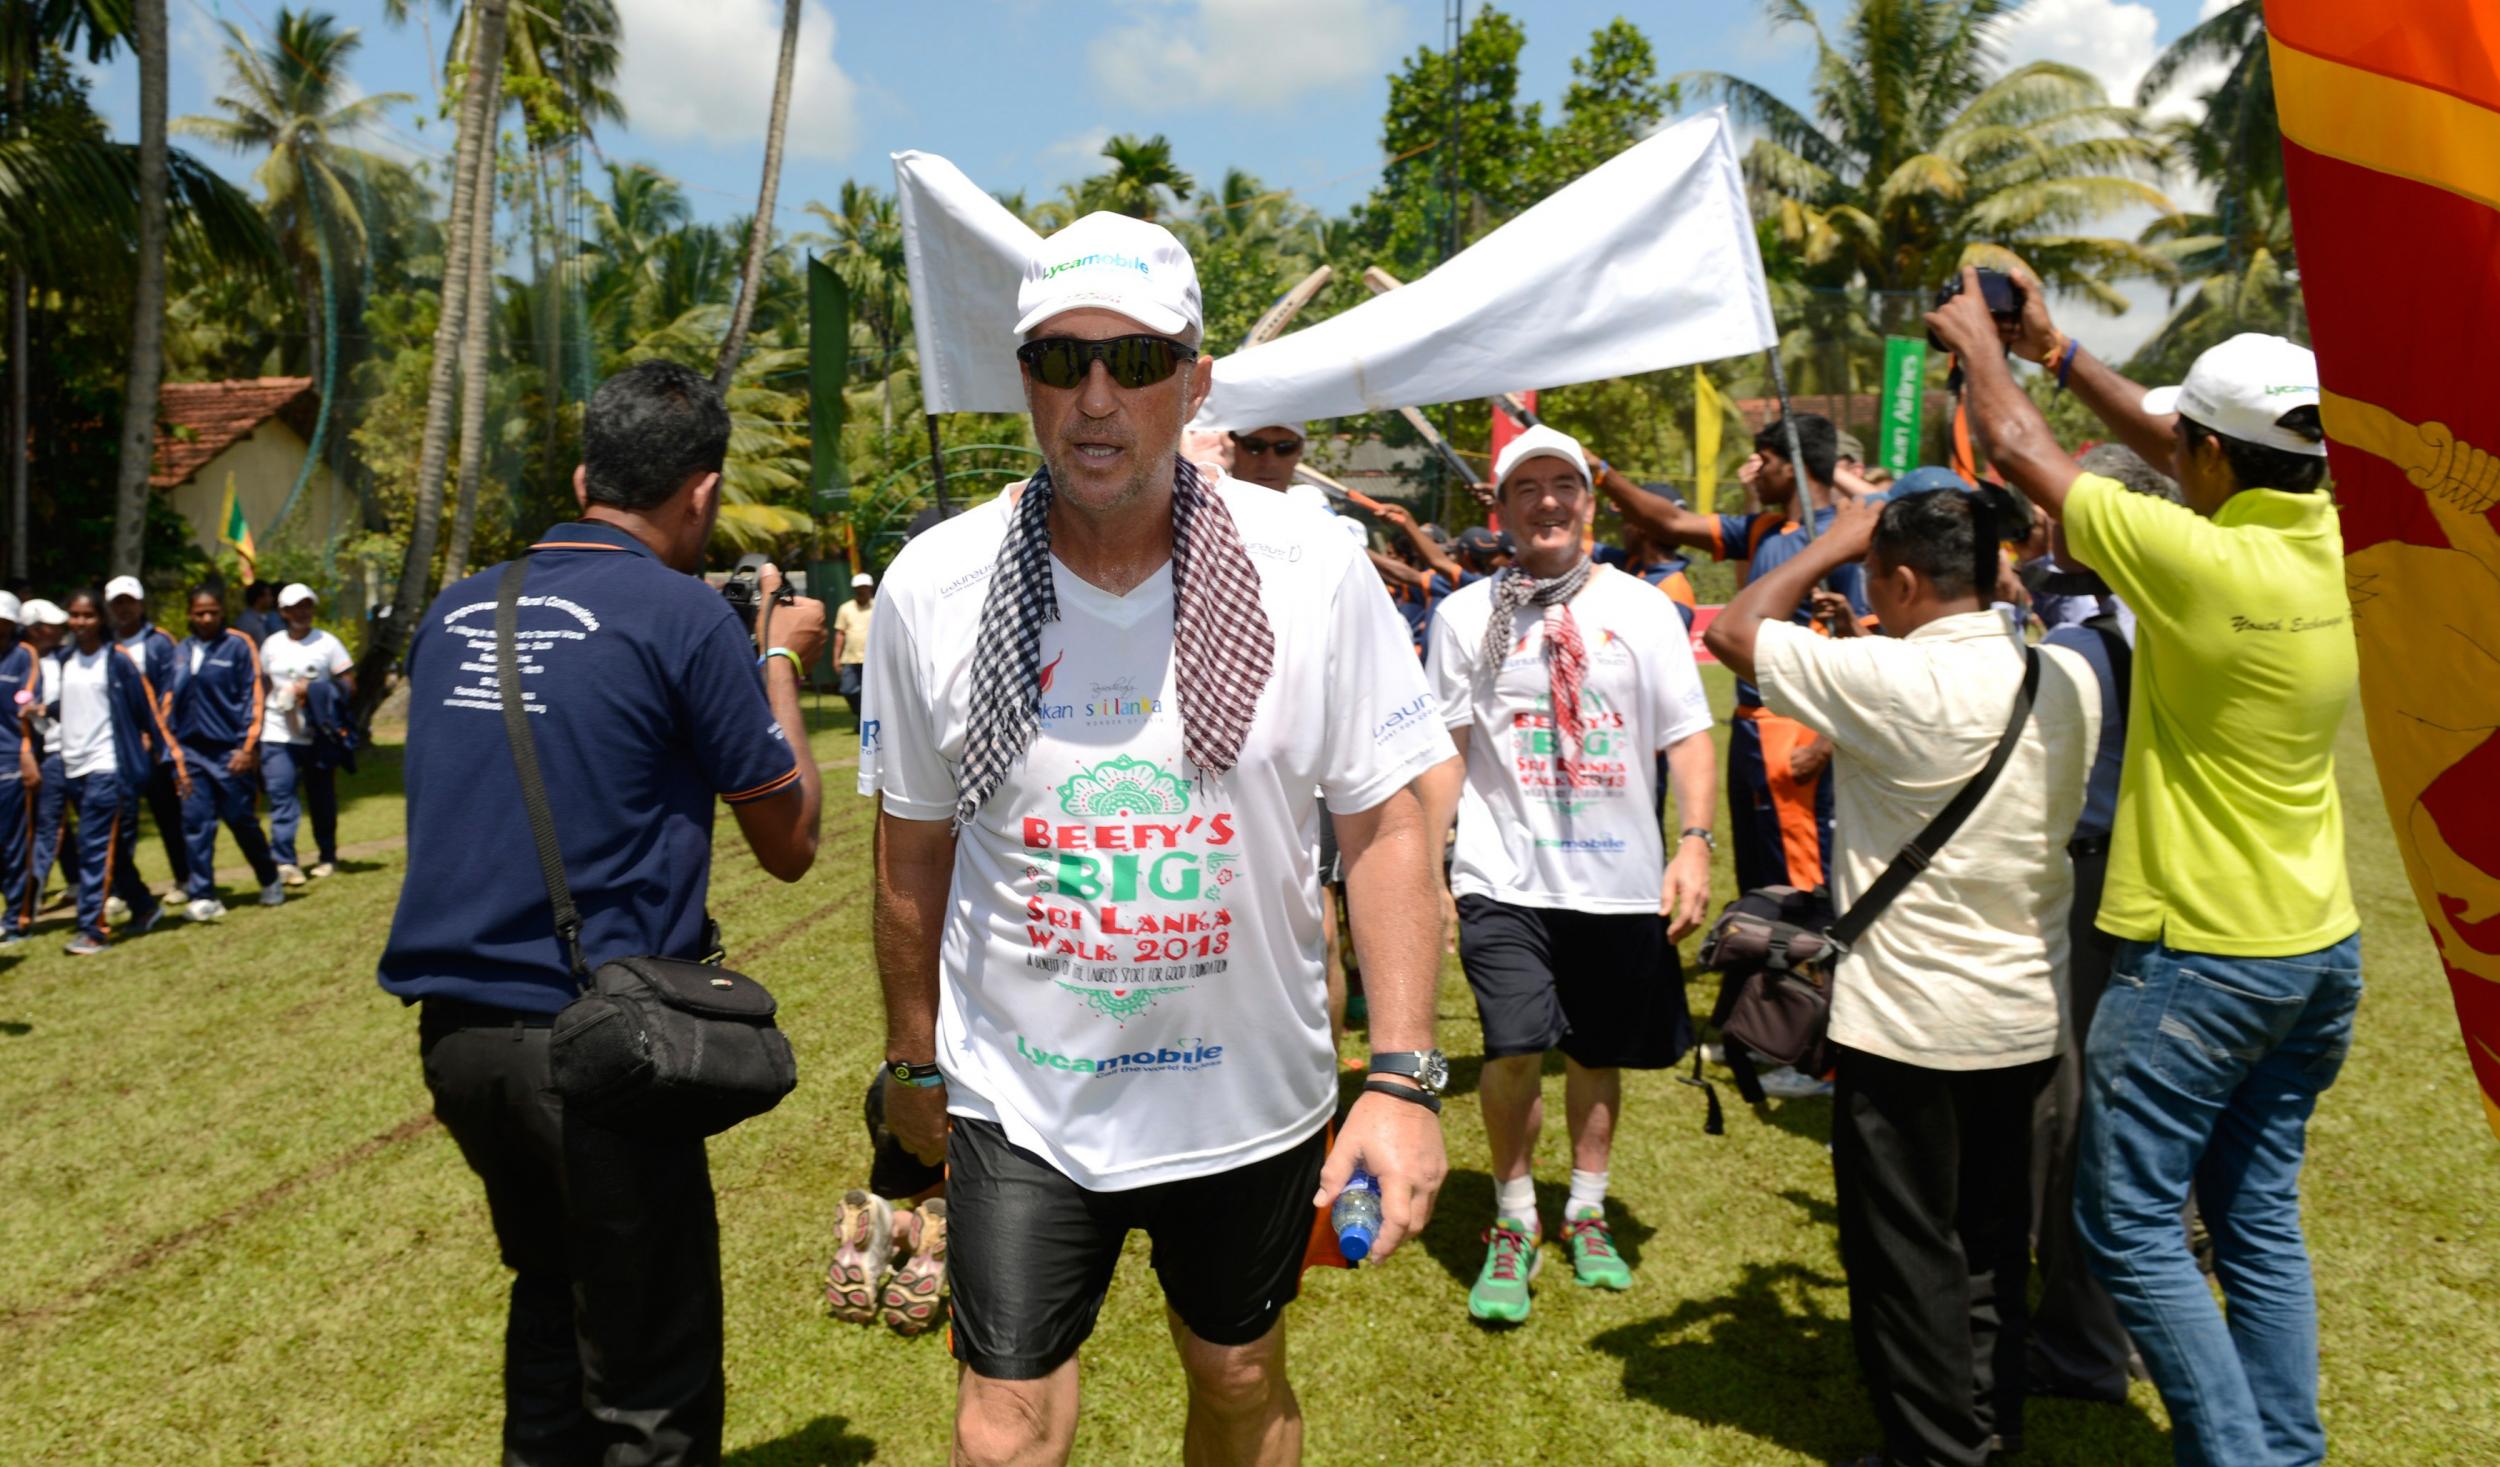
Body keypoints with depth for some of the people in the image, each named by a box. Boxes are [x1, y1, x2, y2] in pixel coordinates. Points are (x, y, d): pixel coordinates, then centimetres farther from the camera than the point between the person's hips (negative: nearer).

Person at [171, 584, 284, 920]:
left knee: (242, 820, 4)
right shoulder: (181, 651, 10)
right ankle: (203, 897, 5)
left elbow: (254, 697, -6)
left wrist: (248, 747, -11)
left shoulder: (239, 645, -3)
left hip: (229, 750, -4)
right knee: (196, 823, 0)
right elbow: (171, 699, 14)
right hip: (191, 750, 4)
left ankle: (270, 882, 23)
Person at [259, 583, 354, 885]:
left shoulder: (327, 643, 0)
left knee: (322, 798, 8)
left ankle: (327, 857, 21)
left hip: (318, 734, -1)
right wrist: (258, 723, 9)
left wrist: (314, 692, -16)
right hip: (278, 735, 2)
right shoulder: (272, 645, 9)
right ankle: (284, 861, -8)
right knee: (281, 795, -8)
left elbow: (348, 685, -3)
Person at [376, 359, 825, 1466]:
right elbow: (790, 844, -4)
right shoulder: (684, 616, -10)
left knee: (552, 1285, 27)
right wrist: (780, 664, 9)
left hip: (452, 1030, 7)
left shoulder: (455, 611, 9)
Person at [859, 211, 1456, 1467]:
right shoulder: (931, 585, -9)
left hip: (1251, 1094, 1)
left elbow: (1383, 824, -7)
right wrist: (914, 1062, 12)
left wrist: (1403, 1076, -12)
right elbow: (914, 848, 3)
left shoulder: (1313, 569, -12)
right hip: (1021, 1099, 0)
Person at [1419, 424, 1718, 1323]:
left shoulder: (1643, 609, 5)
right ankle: (1513, 1222, 11)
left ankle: (1586, 1210, 33)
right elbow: (1445, 752, 4)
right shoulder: (1465, 615, 3)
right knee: (1515, 1047, -13)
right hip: (1506, 876, -1)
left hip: (1622, 878, 2)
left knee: (1600, 1053, 12)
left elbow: (1688, 736, 4)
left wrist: (1694, 843, -9)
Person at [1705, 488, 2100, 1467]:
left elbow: (1734, 630, -15)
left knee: (1906, 1249, 9)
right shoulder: (2068, 678, -2)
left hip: (1907, 1024, -7)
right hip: (2027, 1016, 7)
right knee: (1993, 1235, 23)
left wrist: (1833, 543, -4)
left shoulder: (1893, 681, -24)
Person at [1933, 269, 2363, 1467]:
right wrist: (2054, 350, 20)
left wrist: (1978, 348, 9)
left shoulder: (2201, 562, -21)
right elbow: (2167, 445, 14)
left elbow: (2023, 453, -9)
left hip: (2199, 952, -8)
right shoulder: (2336, 545, 0)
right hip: (2319, 950, 8)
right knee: (2260, 1217, 18)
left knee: (2129, 1222, 3)